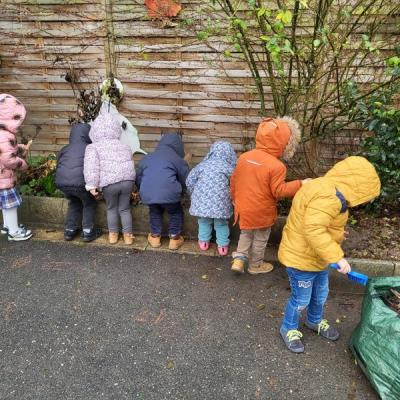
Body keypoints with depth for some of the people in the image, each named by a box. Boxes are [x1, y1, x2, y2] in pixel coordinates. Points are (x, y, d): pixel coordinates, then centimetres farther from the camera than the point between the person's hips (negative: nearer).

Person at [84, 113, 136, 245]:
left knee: (111, 208, 21)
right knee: (125, 208, 20)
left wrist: (92, 185, -9)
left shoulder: (93, 147, 7)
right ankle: (128, 235, 28)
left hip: (109, 183, -3)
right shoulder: (125, 146, 23)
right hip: (128, 180, 3)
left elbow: (91, 166, -7)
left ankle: (113, 234, 33)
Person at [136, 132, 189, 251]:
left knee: (155, 212, 31)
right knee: (176, 213, 23)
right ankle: (174, 239, 23)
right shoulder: (178, 159, 13)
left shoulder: (146, 158, 24)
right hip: (169, 194, -3)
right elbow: (186, 180, 14)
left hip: (148, 194, 4)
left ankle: (155, 237, 34)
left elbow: (138, 178, 28)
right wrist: (180, 191, 34)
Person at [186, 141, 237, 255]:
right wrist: (231, 199, 15)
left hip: (202, 199, 2)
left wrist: (194, 195, 22)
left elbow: (189, 181, 10)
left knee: (204, 221, 24)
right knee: (221, 223, 18)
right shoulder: (229, 168, 6)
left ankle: (203, 241, 33)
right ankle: (223, 245, 23)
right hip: (220, 201, -2)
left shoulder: (203, 164, 11)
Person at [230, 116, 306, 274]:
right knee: (260, 239, 17)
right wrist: (300, 184, -11)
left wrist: (235, 199, 19)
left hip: (243, 208, 5)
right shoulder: (276, 166, -23)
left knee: (246, 234, 27)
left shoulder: (244, 157, -5)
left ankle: (239, 258, 16)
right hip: (261, 212, -5)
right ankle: (256, 265, 33)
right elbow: (279, 191, -19)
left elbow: (234, 181, 4)